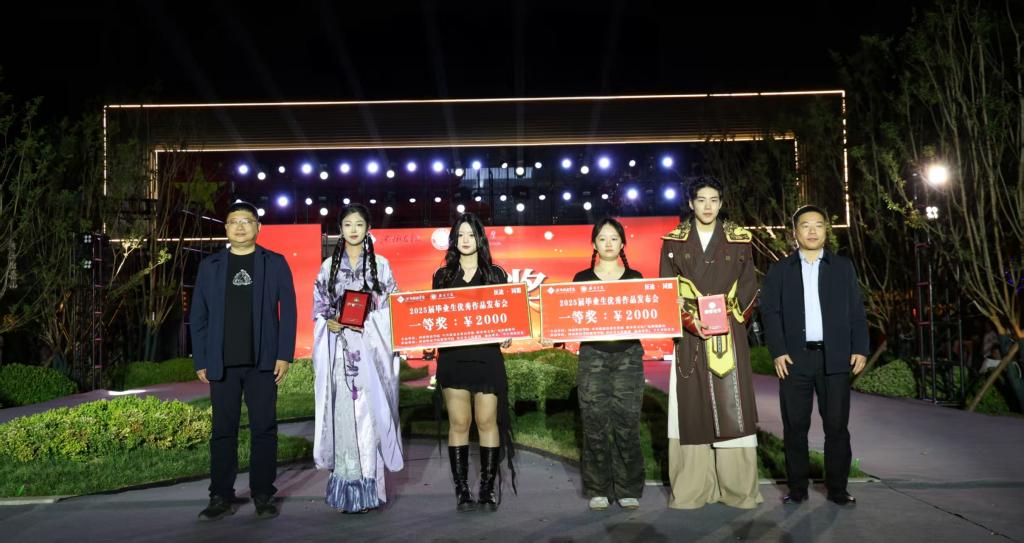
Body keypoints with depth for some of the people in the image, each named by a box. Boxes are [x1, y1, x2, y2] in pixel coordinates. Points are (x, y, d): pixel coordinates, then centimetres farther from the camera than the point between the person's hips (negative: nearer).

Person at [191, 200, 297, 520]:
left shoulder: (275, 263, 6)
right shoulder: (210, 266, 10)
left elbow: (287, 311, 1)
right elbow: (198, 316, 9)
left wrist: (284, 355, -6)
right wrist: (200, 361, 2)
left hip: (262, 362, -1)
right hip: (222, 364, 1)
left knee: (264, 430, 3)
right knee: (223, 431, 6)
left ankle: (263, 495, 14)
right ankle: (221, 497, 16)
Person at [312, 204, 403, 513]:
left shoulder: (380, 265, 6)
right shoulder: (329, 266, 11)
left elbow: (390, 309, 4)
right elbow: (318, 308, 12)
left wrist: (365, 322, -12)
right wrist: (330, 323, -9)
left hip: (370, 349, -1)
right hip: (338, 350, 2)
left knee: (368, 411, -5)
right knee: (342, 413, -1)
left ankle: (367, 488, 2)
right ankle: (346, 489, 6)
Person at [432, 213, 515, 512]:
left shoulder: (495, 273, 8)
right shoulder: (443, 275, 11)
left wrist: (506, 335, -9)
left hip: (487, 355, -1)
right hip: (452, 356, 1)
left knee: (487, 422, 1)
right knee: (458, 423, 2)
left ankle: (488, 489, 11)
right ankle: (461, 490, 10)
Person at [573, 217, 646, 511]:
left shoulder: (635, 278, 11)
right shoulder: (582, 278, 8)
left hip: (628, 356, 1)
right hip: (592, 355, 0)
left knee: (627, 424, -1)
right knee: (595, 424, -1)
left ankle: (629, 489, 11)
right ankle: (597, 490, 11)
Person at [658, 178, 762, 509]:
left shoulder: (738, 240, 8)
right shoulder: (674, 242, 6)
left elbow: (748, 287, 8)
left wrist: (730, 317, -5)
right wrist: (691, 321, -11)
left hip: (730, 337, 0)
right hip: (689, 335, 0)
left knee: (733, 407, -3)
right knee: (691, 407, 0)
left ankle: (738, 488, 7)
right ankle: (692, 490, 7)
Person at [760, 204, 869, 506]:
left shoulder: (843, 266, 10)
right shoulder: (780, 269, 7)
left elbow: (856, 311, 8)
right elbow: (770, 312, 2)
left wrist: (860, 349, -2)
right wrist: (778, 351, -8)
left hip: (835, 358, 1)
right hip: (794, 359, 0)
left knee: (837, 425, 3)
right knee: (795, 426, 3)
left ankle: (837, 487, 14)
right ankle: (797, 487, 13)